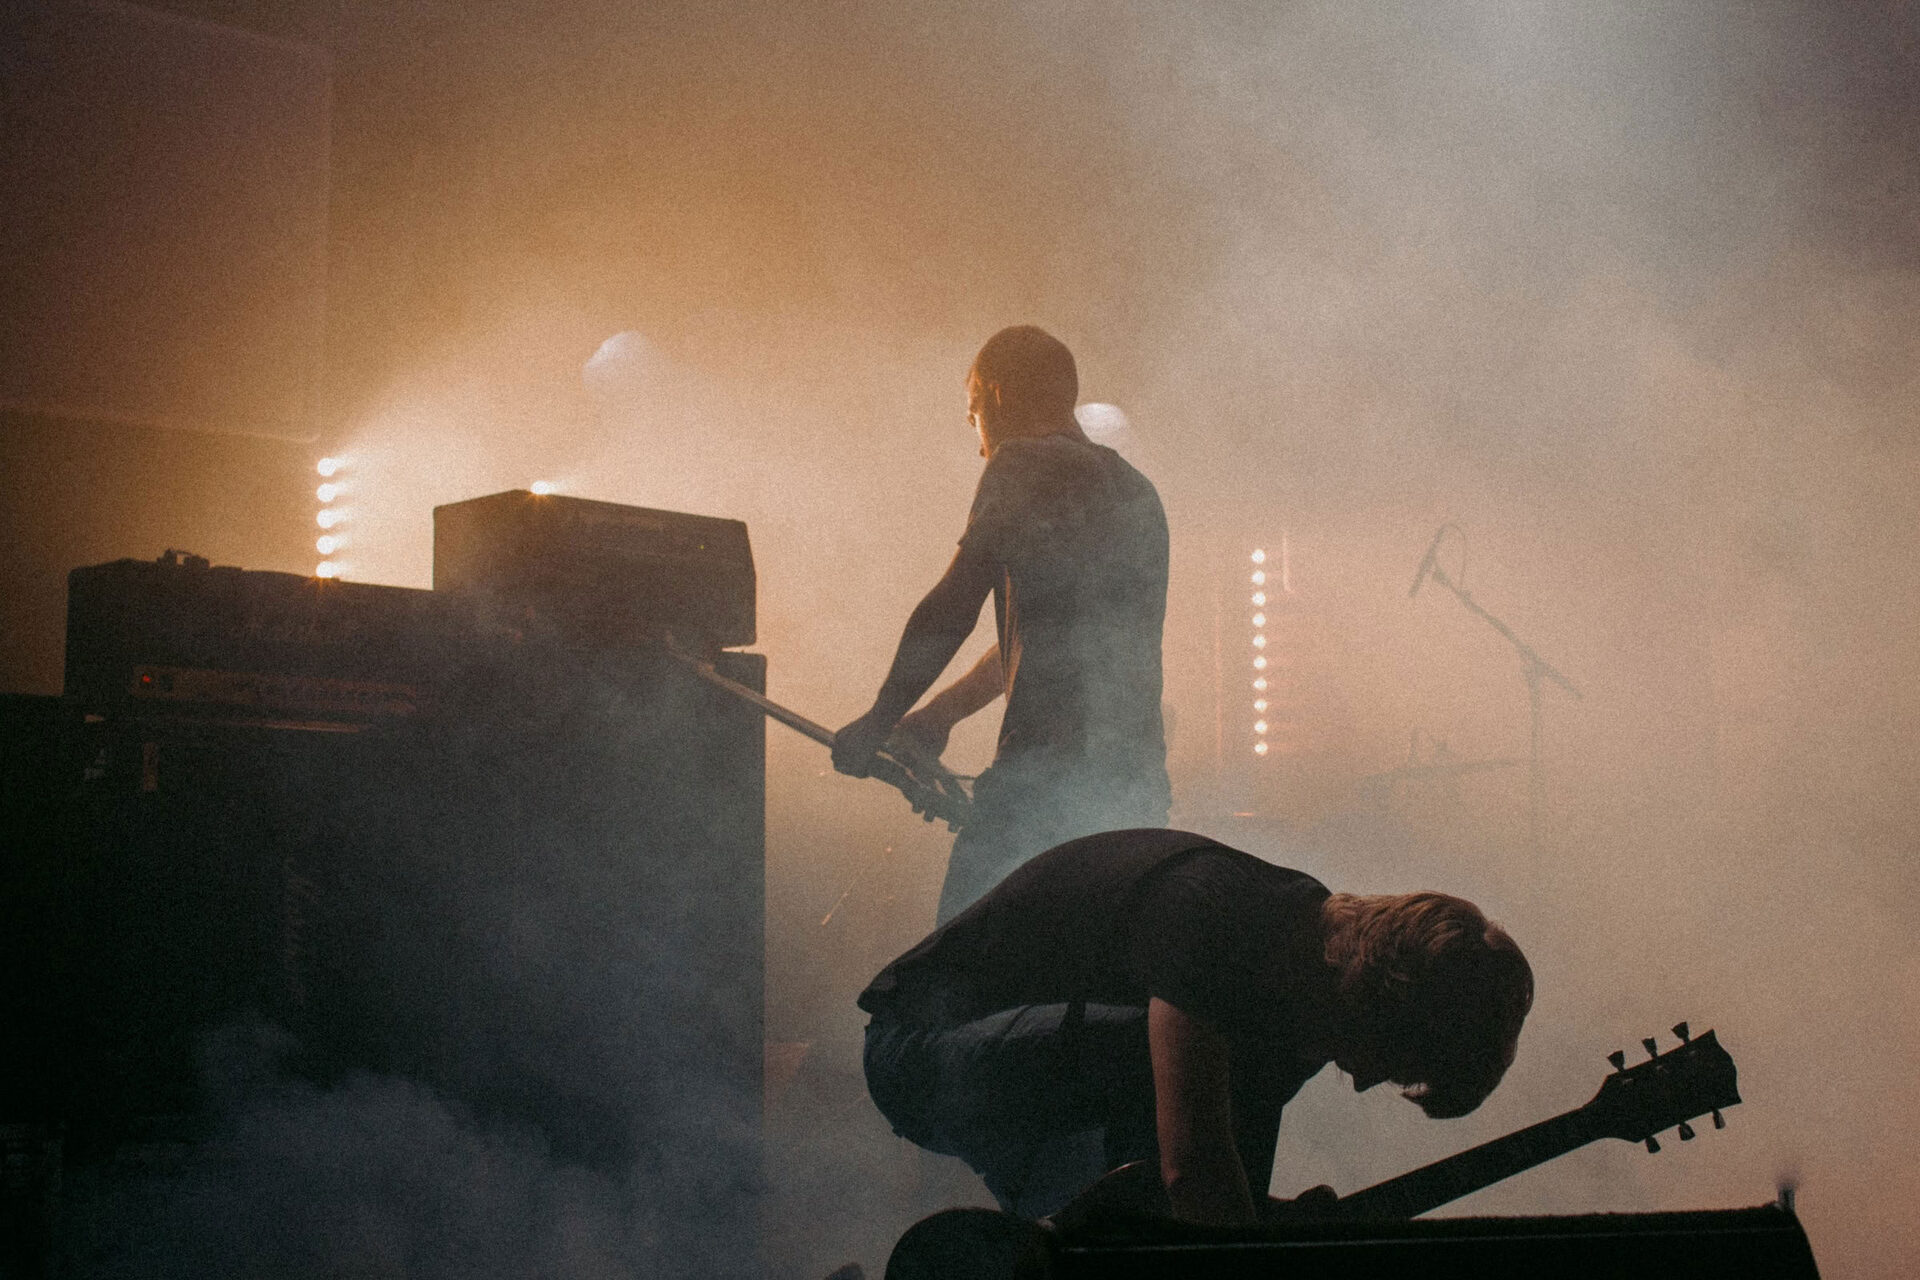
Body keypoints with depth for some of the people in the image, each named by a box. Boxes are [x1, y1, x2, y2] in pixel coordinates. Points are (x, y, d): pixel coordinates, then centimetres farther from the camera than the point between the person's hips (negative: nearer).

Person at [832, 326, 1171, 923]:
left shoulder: (1022, 469, -2)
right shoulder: (1137, 492, 24)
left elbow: (951, 611, -6)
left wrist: (877, 724, 5)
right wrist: (941, 713, 33)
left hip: (1045, 776, -8)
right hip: (1139, 781, 8)